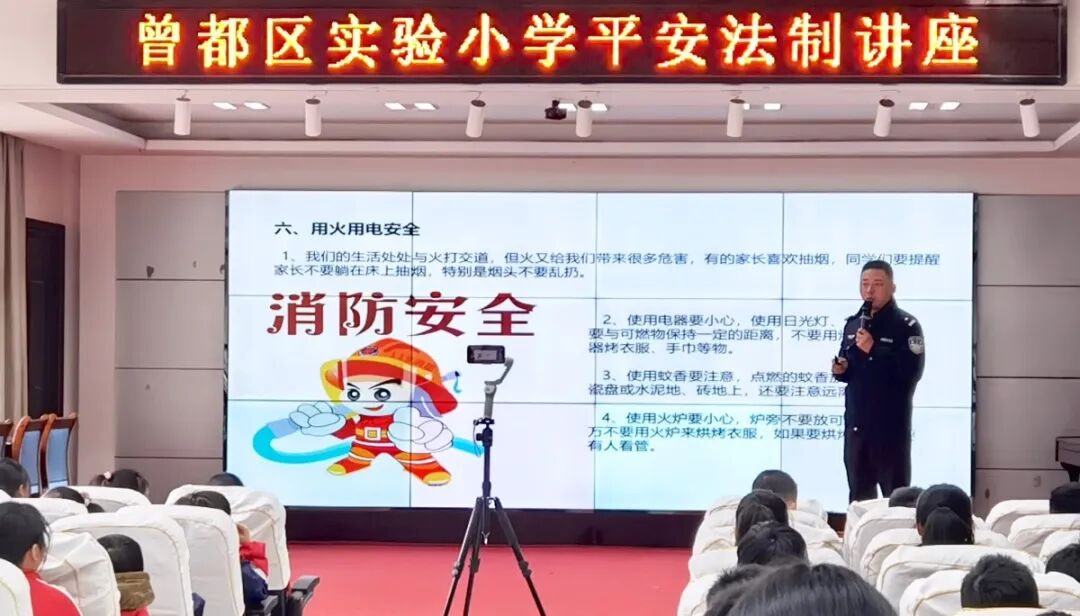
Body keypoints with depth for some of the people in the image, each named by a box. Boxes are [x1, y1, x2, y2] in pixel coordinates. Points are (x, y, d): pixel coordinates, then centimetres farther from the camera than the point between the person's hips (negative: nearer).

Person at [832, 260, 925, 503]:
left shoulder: (906, 326, -8)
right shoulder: (853, 324, 13)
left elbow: (911, 372, -20)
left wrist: (874, 350, -23)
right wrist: (840, 370, -1)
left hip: (891, 425, -6)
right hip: (856, 423, 6)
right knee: (858, 496, 14)